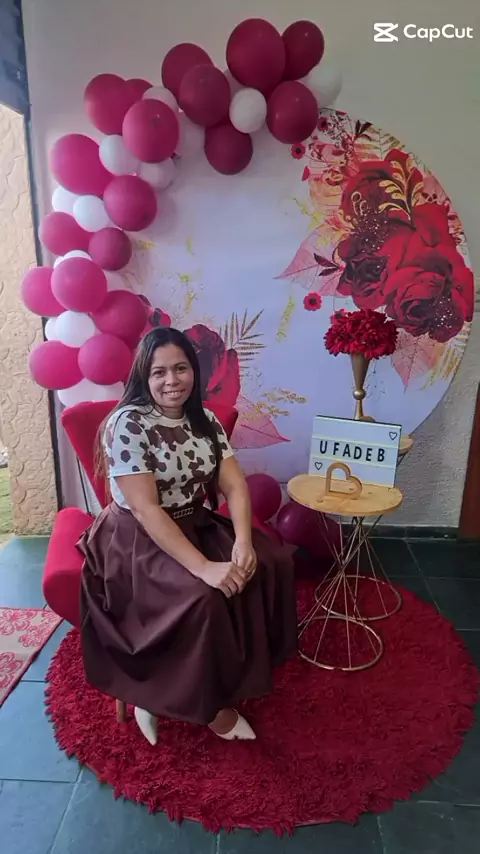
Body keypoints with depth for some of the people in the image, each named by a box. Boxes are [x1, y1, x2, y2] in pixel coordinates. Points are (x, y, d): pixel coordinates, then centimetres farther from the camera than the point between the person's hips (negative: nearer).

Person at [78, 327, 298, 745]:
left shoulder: (205, 421, 1)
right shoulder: (127, 424, -20)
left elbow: (235, 485, -4)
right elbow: (146, 509, -25)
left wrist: (243, 542, -23)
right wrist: (204, 567, -31)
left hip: (198, 526, 7)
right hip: (139, 540, -6)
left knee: (272, 563, -9)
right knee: (203, 598, -29)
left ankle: (240, 673, 9)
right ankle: (208, 702, 1)